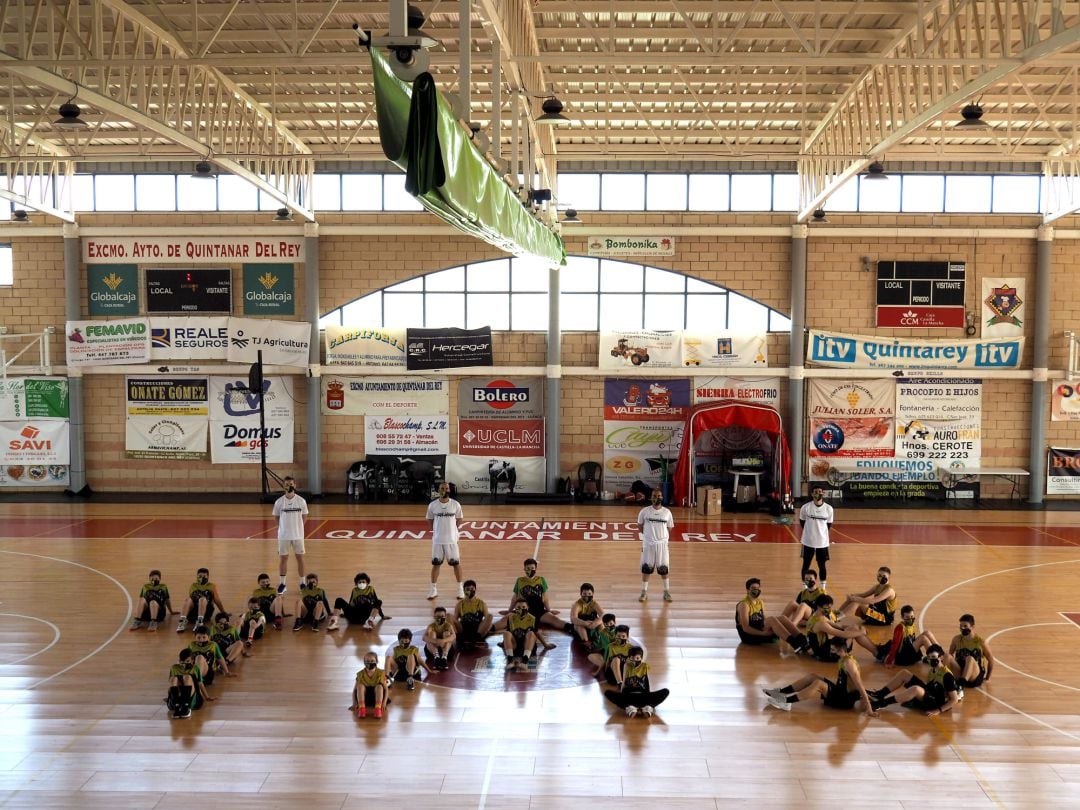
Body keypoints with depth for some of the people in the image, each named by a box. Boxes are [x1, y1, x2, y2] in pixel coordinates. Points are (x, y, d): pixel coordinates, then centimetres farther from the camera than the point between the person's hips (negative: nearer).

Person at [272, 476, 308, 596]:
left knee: (299, 557, 7)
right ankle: (282, 583, 16)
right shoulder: (279, 502, -6)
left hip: (298, 534, 0)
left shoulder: (301, 501, -6)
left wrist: (298, 527, 2)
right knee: (283, 558, 7)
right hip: (284, 535, 0)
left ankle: (302, 583, 18)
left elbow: (304, 516, 5)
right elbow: (277, 517, 5)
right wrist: (282, 528, 1)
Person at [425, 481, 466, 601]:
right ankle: (433, 589, 19)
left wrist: (450, 529, 6)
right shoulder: (432, 505, -5)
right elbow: (430, 520, 9)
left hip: (452, 539, 0)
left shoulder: (455, 505, -6)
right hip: (437, 539, 0)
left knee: (456, 563, 6)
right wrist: (437, 530, 3)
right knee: (436, 564, 8)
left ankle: (460, 588, 19)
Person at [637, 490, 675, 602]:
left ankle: (667, 592, 19)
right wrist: (648, 535, 9)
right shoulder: (645, 511, -5)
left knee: (664, 569, 6)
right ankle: (644, 592, 16)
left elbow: (669, 528, 8)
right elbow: (640, 525, 9)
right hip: (648, 544, -1)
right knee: (646, 568, 5)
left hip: (662, 544, 1)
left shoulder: (667, 512, -1)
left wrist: (661, 537, 2)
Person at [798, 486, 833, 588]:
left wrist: (821, 533, 5)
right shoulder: (806, 507, -10)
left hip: (822, 542, 1)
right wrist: (810, 532, 8)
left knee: (822, 566, 11)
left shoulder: (829, 509, -6)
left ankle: (823, 588, 24)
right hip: (808, 542, -1)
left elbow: (829, 524, 7)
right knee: (806, 565, 10)